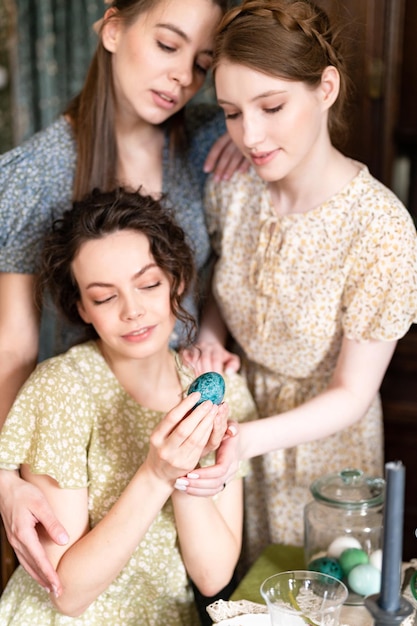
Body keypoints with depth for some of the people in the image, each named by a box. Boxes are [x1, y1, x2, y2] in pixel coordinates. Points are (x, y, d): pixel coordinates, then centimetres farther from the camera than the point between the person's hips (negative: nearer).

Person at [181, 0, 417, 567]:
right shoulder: (231, 187, -12)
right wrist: (210, 337, -14)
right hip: (238, 436, 4)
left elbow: (352, 395, -22)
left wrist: (248, 440, -37)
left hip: (321, 445, -4)